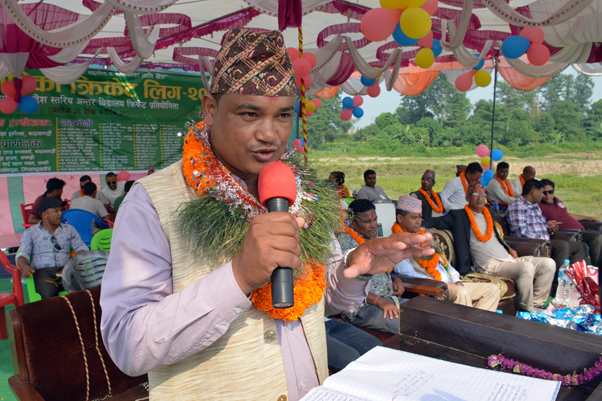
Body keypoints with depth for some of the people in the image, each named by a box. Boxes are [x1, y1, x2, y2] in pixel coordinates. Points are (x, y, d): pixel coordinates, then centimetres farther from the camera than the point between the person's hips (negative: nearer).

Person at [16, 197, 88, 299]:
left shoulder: (69, 229, 24)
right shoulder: (30, 232, 18)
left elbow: (81, 248, 15)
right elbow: (23, 254, 8)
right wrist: (24, 266, -17)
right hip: (42, 271, -1)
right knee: (49, 293, -37)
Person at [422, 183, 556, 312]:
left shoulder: (490, 213, 22)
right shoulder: (459, 216, 1)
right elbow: (435, 222, -5)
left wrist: (509, 248, 17)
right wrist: (419, 224, -25)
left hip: (509, 258, 8)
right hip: (490, 265, -8)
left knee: (549, 264, -6)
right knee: (527, 267, -30)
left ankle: (536, 304, 4)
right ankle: (526, 310, -12)